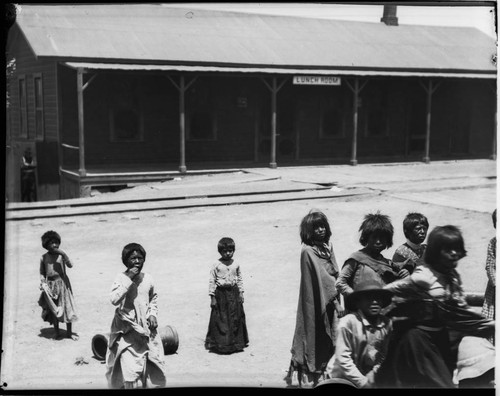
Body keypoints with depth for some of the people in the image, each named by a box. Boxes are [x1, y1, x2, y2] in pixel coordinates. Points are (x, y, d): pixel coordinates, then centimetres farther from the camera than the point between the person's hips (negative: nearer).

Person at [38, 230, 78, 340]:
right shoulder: (44, 258, -1)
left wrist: (64, 255, -27)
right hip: (50, 285, 1)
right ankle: (57, 332, 23)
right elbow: (42, 273, 8)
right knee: (53, 310, 8)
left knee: (67, 307, 3)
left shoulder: (61, 255, -5)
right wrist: (42, 283, -6)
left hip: (63, 283, -1)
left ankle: (69, 332, 16)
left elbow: (70, 265, -18)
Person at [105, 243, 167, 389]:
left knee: (153, 367, 12)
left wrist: (153, 314, 3)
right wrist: (128, 280, -26)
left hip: (146, 329, 5)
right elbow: (114, 300, -26)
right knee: (130, 370, -10)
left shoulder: (148, 278, 1)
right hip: (127, 330, -5)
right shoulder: (121, 278, -11)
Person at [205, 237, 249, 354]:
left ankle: (236, 343, 20)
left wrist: (241, 292, 5)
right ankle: (220, 344, 9)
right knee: (220, 319, 0)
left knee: (235, 318, 7)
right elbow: (211, 281, -5)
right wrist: (212, 297, -8)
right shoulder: (216, 265, -6)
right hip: (220, 293, -3)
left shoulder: (236, 264, 4)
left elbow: (240, 279, 12)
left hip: (233, 292, 3)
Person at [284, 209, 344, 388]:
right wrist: (335, 301, -18)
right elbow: (321, 278, -17)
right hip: (316, 304, -7)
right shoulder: (308, 251, -13)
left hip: (330, 301, 7)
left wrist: (337, 301, 2)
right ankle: (310, 378, 10)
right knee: (317, 340, 0)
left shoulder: (328, 246, 9)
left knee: (329, 339, 10)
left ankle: (326, 374, 19)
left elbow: (335, 273, 9)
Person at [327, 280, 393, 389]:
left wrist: (373, 374, -12)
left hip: (372, 378, 4)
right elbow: (343, 358, -15)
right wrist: (362, 382, -14)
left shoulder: (387, 324, -6)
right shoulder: (348, 322, -17)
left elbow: (384, 355, 0)